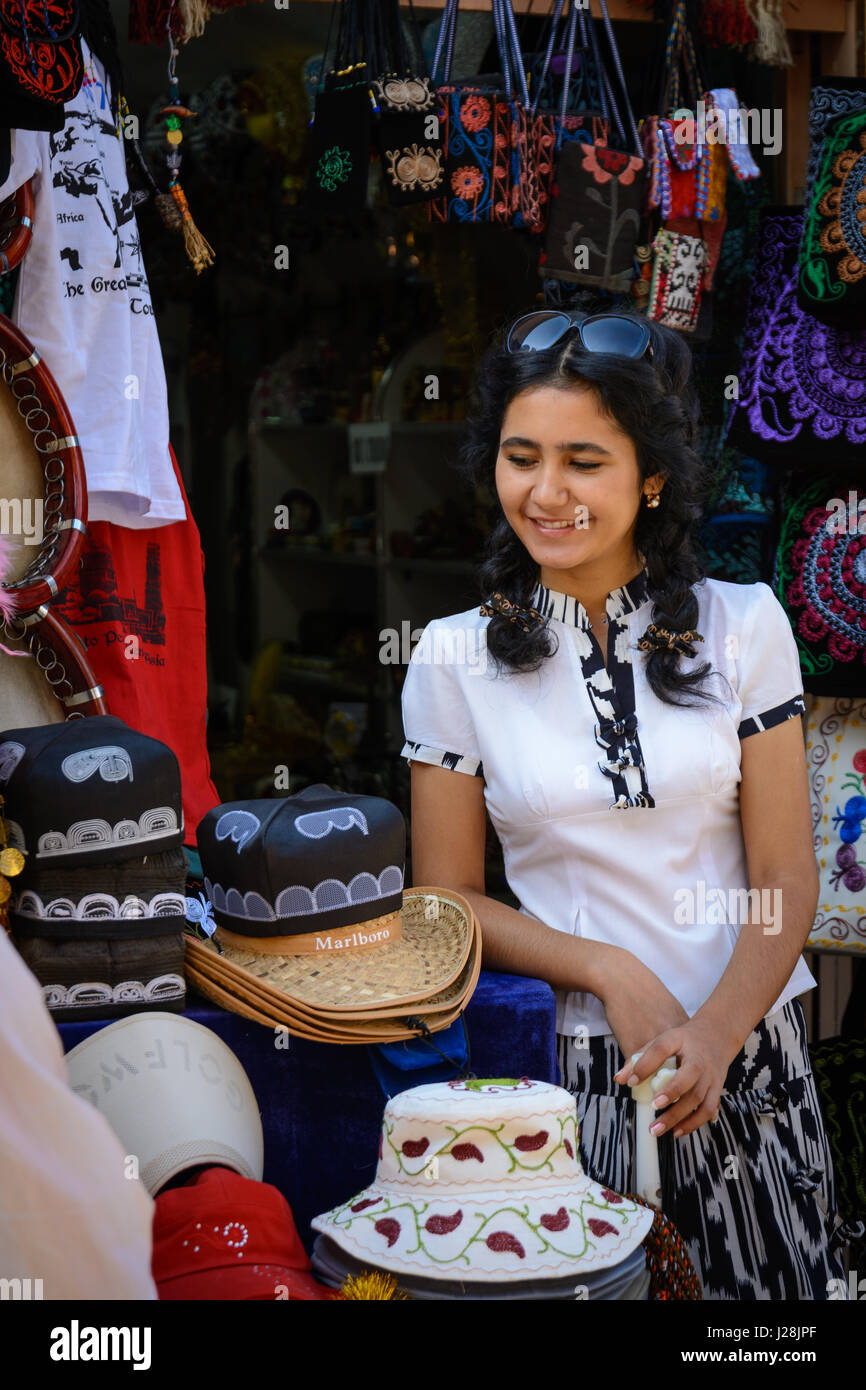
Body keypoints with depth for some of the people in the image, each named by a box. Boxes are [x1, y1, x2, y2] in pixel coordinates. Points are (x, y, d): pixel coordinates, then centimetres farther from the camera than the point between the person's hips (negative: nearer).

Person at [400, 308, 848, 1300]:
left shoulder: (743, 626, 0)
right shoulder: (454, 659, -1)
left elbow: (784, 874, -1)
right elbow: (445, 897, 1)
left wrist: (714, 1032, -16)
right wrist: (613, 975, -12)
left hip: (748, 1052, 1)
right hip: (573, 1064, -1)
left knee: (772, 1287, 5)